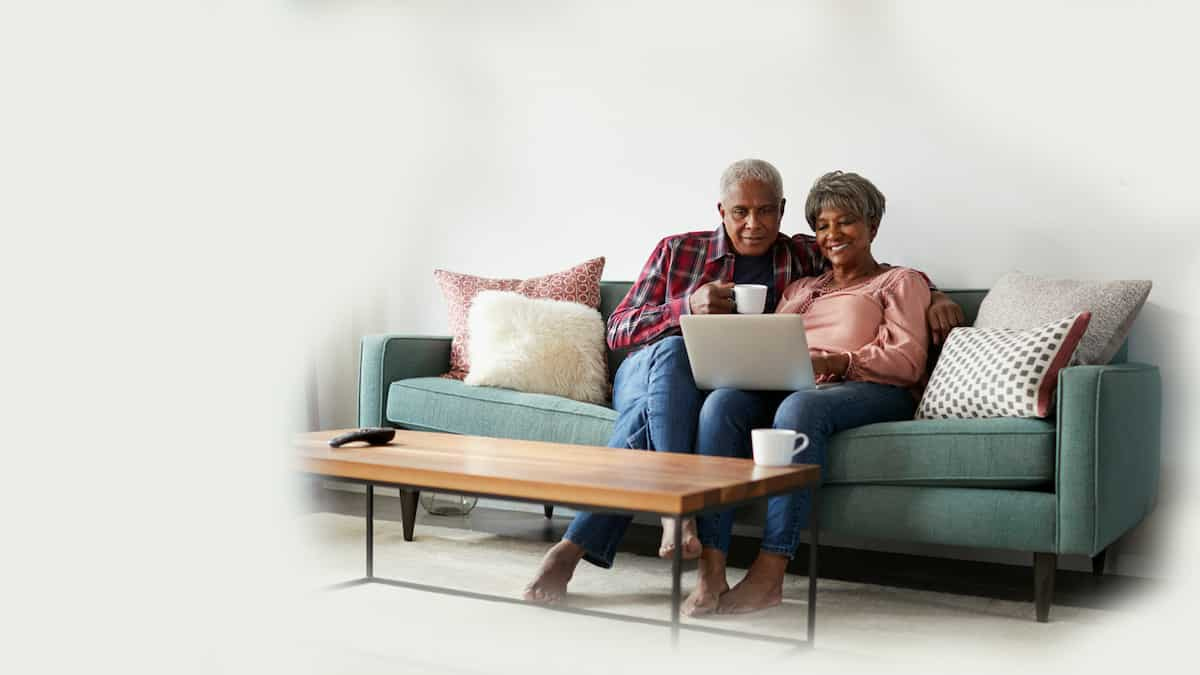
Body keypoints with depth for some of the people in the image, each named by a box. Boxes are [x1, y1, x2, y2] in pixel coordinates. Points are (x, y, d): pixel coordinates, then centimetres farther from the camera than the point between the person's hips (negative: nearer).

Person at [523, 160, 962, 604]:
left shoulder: (805, 259, 13)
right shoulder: (677, 251, 10)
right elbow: (617, 330, 5)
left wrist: (934, 296, -2)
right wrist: (687, 306, -11)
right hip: (644, 373, 1)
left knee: (647, 418, -35)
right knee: (673, 351, -37)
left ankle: (574, 547, -39)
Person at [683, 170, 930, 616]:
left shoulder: (900, 282, 18)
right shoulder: (800, 287, 34)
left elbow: (908, 361, 1)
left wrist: (837, 362, -15)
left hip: (868, 391, -4)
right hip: (785, 389, 4)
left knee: (799, 407, -39)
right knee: (721, 403, -29)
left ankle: (770, 574, -41)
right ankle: (710, 574, -38)